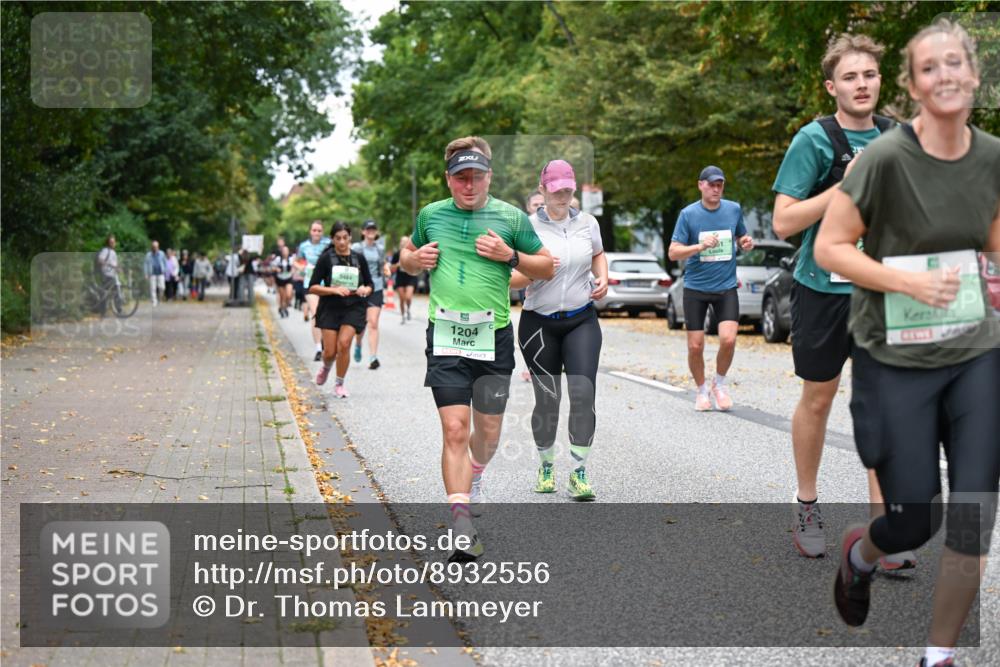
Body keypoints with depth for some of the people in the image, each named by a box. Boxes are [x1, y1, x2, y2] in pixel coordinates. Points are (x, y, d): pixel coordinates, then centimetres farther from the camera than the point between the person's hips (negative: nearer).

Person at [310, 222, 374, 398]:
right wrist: (335, 290, -18)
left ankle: (339, 384, 2)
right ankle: (326, 367, 35)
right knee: (330, 351, -3)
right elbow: (312, 287, -5)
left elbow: (369, 285, 15)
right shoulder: (326, 258, -3)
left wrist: (365, 290, -9)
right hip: (330, 308, -1)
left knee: (344, 344, -18)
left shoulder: (359, 258, 4)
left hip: (353, 308, 1)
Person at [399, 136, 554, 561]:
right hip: (445, 336, -1)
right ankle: (462, 527, -10)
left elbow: (547, 268, 9)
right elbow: (407, 259, 24)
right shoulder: (430, 215, 8)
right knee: (455, 430, -11)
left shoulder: (511, 217, 3)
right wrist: (415, 259, 0)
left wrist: (510, 256, -9)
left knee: (488, 432, 11)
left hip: (493, 335, 1)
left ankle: (473, 478, 45)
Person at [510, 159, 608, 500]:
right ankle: (546, 466, 27)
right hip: (539, 323, -2)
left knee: (584, 392, -12)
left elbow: (598, 254, 25)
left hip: (581, 321, 2)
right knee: (547, 399, 4)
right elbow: (510, 279, -6)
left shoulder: (587, 222, 5)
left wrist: (603, 278, 6)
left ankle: (579, 473, -4)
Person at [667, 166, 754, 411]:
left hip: (726, 287, 1)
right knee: (695, 346, 0)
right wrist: (700, 246, -24)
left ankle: (720, 384, 11)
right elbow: (673, 253, -8)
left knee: (728, 339, -15)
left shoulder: (734, 209, 3)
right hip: (695, 288, -1)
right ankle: (701, 391, 24)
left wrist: (746, 243, -4)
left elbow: (741, 238, 20)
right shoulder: (688, 214, -5)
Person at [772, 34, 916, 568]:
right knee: (817, 400, 9)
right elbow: (783, 223, -14)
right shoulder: (815, 140, -9)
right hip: (824, 289, -3)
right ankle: (807, 507, 27)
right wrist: (844, 186, -21)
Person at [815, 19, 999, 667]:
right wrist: (907, 280, -23)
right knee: (914, 522, 4)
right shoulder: (886, 158, -15)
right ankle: (860, 552, 41)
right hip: (896, 363, -4)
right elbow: (829, 247, -12)